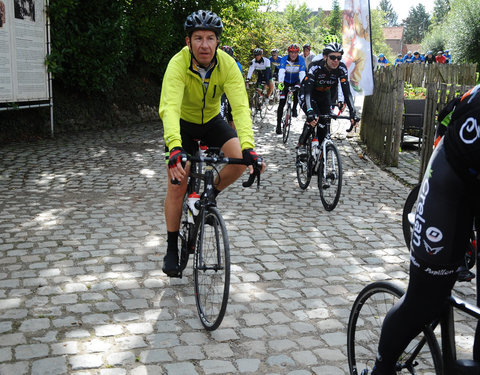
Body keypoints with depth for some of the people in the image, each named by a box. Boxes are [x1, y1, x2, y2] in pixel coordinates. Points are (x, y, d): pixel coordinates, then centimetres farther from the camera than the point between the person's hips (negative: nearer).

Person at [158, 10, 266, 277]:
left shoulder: (227, 65, -25)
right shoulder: (178, 64, -31)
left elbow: (240, 106, -34)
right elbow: (170, 107, -44)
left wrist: (248, 148, -50)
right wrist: (174, 147, -61)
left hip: (212, 120, 2)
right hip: (183, 124, -2)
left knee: (240, 159, -23)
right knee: (177, 185, -9)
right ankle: (172, 249, 9)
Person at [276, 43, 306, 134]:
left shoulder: (301, 60, -19)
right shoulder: (284, 59, -20)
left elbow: (302, 73, -31)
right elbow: (281, 71, -35)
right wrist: (280, 82, -51)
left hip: (295, 81, 0)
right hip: (285, 81, 0)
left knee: (297, 91, -34)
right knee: (281, 103, -8)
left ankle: (294, 109, -10)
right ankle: (278, 124, -2)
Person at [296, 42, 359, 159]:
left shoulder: (341, 69, -24)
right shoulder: (315, 67, -34)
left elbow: (347, 91, -27)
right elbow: (307, 91, -43)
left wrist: (353, 113, -39)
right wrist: (310, 112, -57)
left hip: (324, 95, 4)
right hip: (308, 94, -4)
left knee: (324, 123, -10)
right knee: (313, 118, -26)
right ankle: (301, 145, -5)